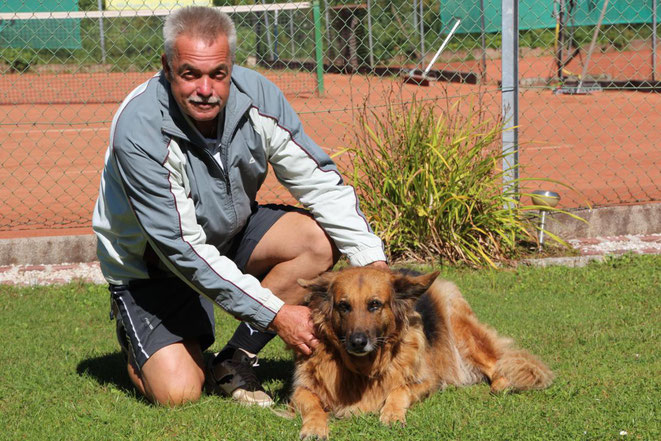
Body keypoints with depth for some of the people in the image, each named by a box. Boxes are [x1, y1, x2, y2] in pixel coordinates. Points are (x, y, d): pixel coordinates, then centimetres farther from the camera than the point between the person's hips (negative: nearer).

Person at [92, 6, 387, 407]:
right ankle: (138, 350, 17)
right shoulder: (140, 130, -32)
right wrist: (275, 313, -33)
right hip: (149, 260, -5)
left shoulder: (256, 96, -18)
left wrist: (373, 261, -23)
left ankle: (235, 363, -5)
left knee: (320, 239, -20)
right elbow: (182, 247, -32)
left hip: (231, 230, 5)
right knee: (177, 392, -21)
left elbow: (321, 182, -10)